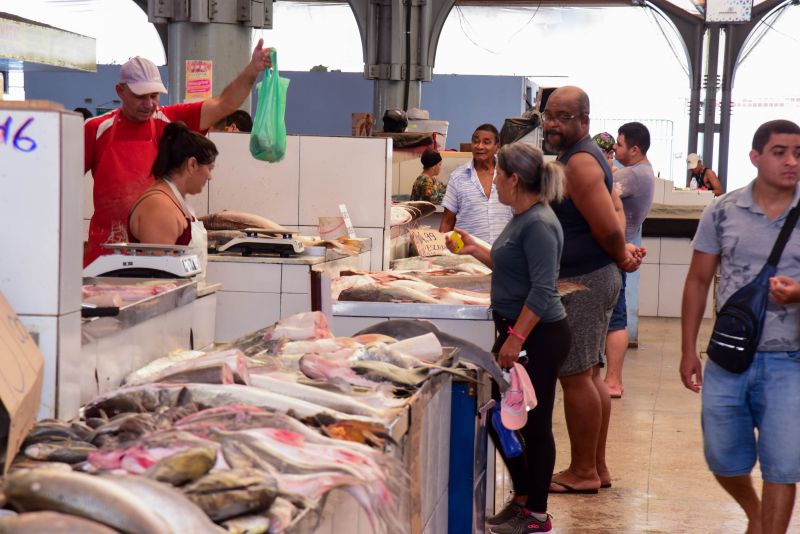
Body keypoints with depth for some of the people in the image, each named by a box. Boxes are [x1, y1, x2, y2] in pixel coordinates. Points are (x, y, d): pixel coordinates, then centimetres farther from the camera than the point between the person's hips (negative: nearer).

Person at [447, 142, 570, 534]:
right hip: (516, 331, 10)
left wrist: (516, 339, -27)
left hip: (538, 336, -10)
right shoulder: (521, 218, 11)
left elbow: (542, 289, -25)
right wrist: (476, 250, 20)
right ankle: (522, 497, 27)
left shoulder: (538, 224, -19)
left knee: (534, 424, 0)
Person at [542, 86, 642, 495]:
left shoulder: (579, 163, -18)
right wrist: (622, 251, 7)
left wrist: (620, 256, -4)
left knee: (575, 376, -4)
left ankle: (582, 472, 3)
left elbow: (608, 229, -23)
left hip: (583, 284, -11)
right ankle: (597, 468, 23)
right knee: (589, 375, 15)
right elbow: (615, 212, 23)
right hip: (597, 279, 11)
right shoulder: (586, 156, 15)